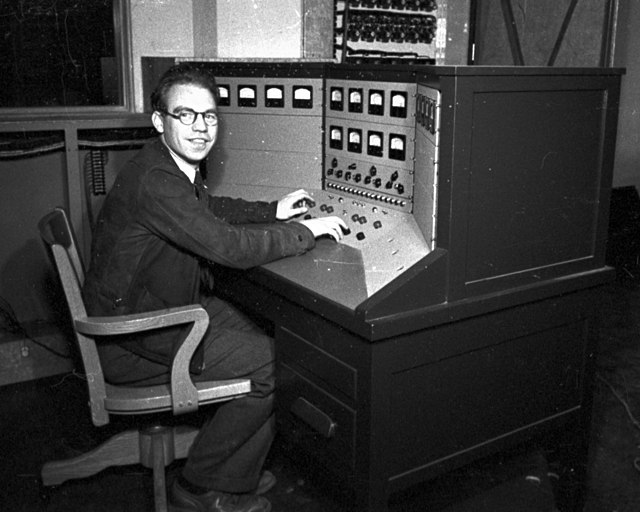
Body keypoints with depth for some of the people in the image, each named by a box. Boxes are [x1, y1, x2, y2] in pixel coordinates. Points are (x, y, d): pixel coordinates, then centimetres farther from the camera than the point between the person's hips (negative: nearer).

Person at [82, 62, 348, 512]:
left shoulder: (178, 168, 5)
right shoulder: (153, 180, -27)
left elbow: (210, 208, 24)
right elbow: (230, 246, -31)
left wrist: (273, 211, 10)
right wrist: (307, 230, -19)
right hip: (134, 342, -10)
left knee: (274, 335, 7)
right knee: (272, 364, -11)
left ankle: (237, 474, 20)